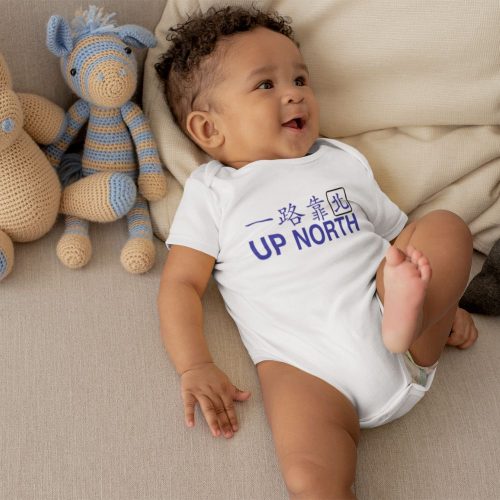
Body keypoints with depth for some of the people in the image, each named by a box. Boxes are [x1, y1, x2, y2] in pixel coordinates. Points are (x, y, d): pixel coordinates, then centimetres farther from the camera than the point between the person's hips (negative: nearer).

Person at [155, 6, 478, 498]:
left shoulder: (343, 162, 23)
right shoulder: (211, 192, 13)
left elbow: (399, 239, 27)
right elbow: (181, 283, 7)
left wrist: (443, 300, 13)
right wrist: (194, 367, -7)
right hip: (309, 366, -4)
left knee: (447, 227, -12)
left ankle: (408, 318, -34)